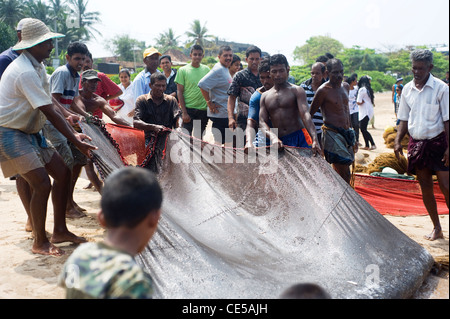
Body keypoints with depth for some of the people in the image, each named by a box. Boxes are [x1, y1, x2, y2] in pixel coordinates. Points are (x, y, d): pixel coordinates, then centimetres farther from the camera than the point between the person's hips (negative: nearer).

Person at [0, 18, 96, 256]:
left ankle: (60, 231, 16)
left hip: (29, 132, 10)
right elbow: (50, 113, -25)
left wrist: (73, 133, 6)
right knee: (42, 183, -16)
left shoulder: (37, 66, 9)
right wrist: (76, 142, -22)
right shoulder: (25, 72, -23)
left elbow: (52, 103, 12)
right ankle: (40, 243, 2)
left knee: (62, 172, 6)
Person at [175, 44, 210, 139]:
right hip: (189, 109, -3)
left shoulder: (206, 69, 7)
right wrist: (184, 112, -11)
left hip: (203, 110, 3)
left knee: (200, 137, 11)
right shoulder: (183, 70, -3)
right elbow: (180, 92, -5)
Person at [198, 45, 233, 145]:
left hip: (227, 113, 10)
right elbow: (202, 84, -25)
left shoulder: (226, 69, 15)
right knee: (220, 143, -5)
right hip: (220, 114, -10)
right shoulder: (218, 70, -15)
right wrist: (209, 102, -20)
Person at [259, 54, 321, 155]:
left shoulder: (297, 91, 2)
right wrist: (273, 137, -18)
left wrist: (315, 140, -27)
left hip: (300, 139, -3)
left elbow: (305, 115, -11)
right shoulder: (265, 96, 13)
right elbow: (262, 121, 4)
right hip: (279, 142, 3)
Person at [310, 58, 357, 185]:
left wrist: (351, 134, 25)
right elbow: (310, 114, -5)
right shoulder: (323, 90, -11)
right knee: (344, 174, -10)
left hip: (347, 133, 7)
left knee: (339, 172, 12)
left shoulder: (345, 86, 12)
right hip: (332, 134, -7)